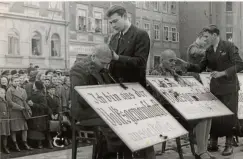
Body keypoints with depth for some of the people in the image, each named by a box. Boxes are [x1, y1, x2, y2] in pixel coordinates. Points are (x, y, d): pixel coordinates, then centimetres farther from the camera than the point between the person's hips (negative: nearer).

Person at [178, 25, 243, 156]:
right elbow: (200, 68, 9)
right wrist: (187, 65, -7)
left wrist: (222, 73, -25)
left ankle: (229, 144, 14)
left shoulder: (229, 46, -11)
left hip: (229, 88, -5)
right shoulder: (209, 51, 7)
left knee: (229, 117, 0)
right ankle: (213, 143, 16)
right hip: (215, 88, 5)